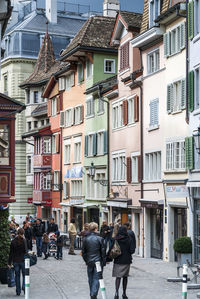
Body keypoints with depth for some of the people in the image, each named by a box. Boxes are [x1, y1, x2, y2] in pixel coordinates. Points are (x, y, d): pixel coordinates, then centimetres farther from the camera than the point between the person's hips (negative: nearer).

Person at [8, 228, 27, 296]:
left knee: (17, 275, 11)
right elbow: (25, 251, -16)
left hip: (15, 261, 3)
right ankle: (24, 286, -9)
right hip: (23, 260, -3)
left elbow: (11, 253, 3)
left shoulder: (13, 241, 0)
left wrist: (9, 262, 8)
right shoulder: (24, 241, -10)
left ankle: (18, 291, 12)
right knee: (24, 274, 12)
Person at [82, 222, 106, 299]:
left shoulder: (85, 239, 0)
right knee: (96, 279, -1)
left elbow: (83, 252, 6)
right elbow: (103, 252, -5)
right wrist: (104, 262, 5)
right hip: (98, 261, -3)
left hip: (89, 262, 3)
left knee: (91, 279, 14)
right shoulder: (100, 239, -9)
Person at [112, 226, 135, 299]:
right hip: (126, 261, 0)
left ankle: (117, 292, -19)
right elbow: (132, 250, -11)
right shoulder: (129, 239, -8)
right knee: (125, 277, 14)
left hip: (117, 261, 0)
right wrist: (128, 253, 9)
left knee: (118, 277, 2)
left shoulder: (115, 239, -6)